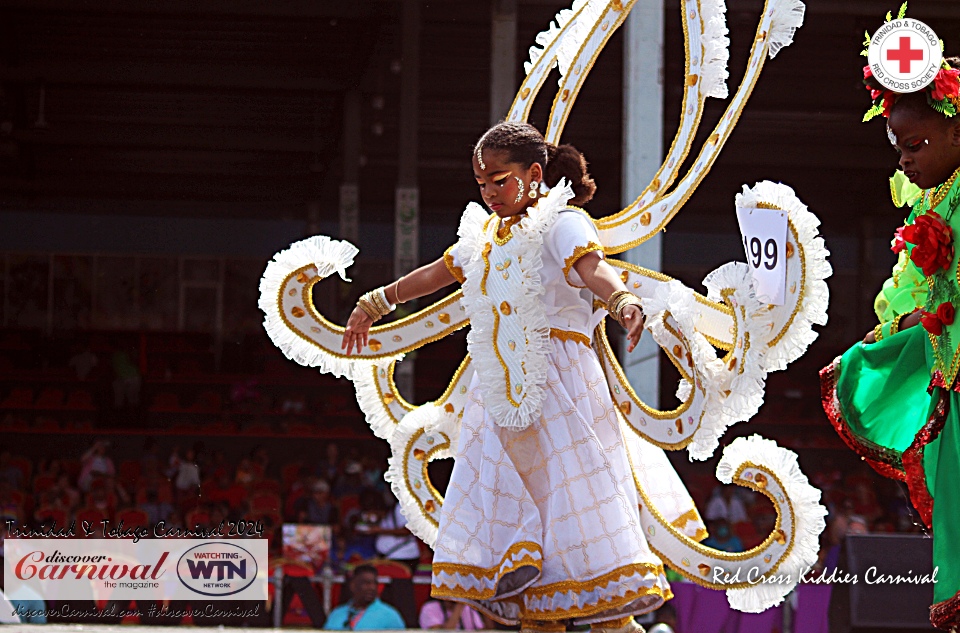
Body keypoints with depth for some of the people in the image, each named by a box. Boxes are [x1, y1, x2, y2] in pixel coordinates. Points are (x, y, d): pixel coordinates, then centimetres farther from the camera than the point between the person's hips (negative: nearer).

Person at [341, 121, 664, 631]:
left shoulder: (561, 223, -7)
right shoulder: (485, 232, 17)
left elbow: (593, 267, -27)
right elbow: (438, 273, 32)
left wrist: (623, 302, -48)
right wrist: (375, 303, 42)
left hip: (557, 380, -8)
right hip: (500, 390, 8)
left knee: (575, 495, -10)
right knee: (503, 499, 2)